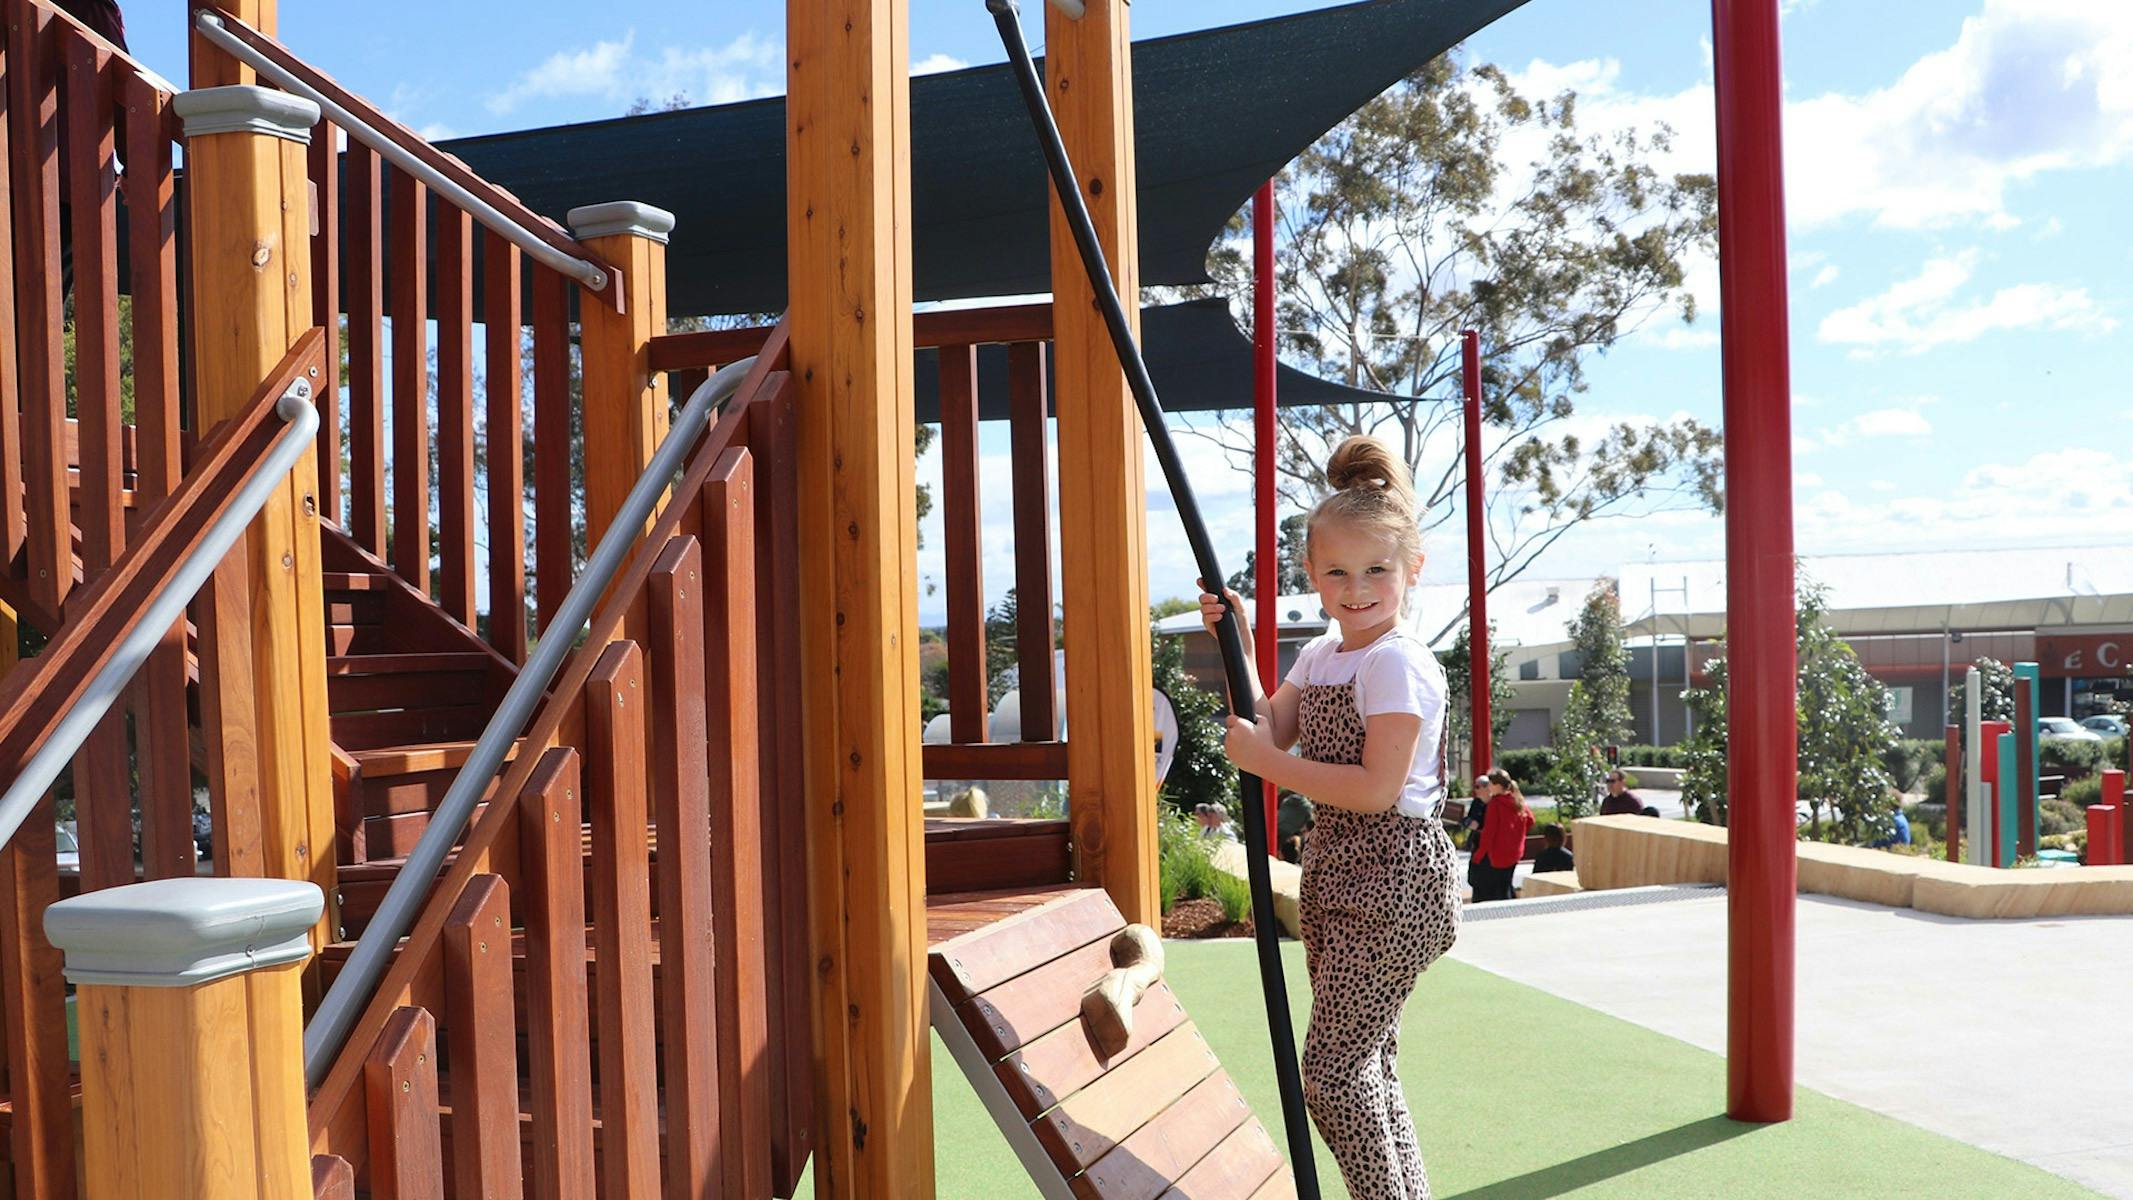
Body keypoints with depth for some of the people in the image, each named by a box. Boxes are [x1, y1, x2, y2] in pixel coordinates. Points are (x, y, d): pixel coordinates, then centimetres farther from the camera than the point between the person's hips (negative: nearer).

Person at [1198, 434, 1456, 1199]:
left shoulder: (1397, 664, -16)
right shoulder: (1319, 656, 11)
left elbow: (1376, 789, -23)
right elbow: (1267, 730, 13)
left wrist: (1266, 762, -20)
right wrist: (1236, 648, 4)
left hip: (1391, 881, -9)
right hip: (1338, 876, 9)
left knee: (1331, 1066, -8)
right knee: (1364, 1064, 16)